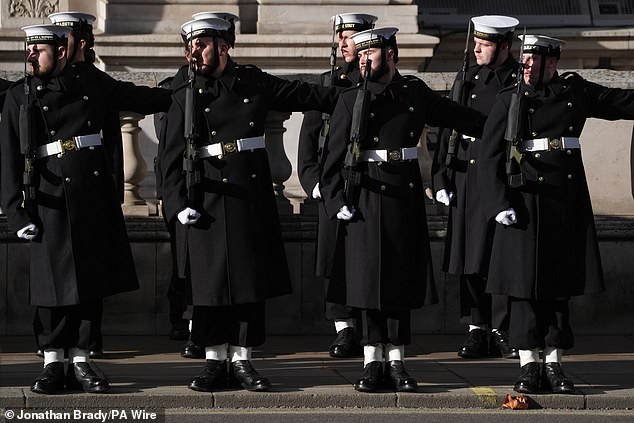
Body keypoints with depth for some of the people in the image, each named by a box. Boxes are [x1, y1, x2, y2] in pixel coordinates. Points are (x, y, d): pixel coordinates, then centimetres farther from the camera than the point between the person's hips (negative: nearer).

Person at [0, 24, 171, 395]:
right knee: (55, 283, -1)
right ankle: (53, 364, 10)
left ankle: (81, 362, 12)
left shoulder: (91, 82, 7)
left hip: (94, 197, 2)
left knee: (91, 280, 4)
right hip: (50, 199, -2)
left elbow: (138, 97, 22)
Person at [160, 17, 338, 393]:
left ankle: (243, 361, 10)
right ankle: (215, 361, 10)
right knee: (211, 280, 0)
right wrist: (179, 205, -8)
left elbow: (307, 95, 17)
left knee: (251, 279, 2)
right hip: (207, 202, -1)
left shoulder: (255, 83, 6)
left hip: (253, 197, 1)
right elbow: (172, 158, 2)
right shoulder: (186, 97, 4)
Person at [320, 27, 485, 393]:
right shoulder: (351, 100, 2)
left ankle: (397, 363, 10)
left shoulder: (416, 93, 7)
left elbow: (461, 117, 19)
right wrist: (336, 202, -5)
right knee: (369, 277, 0)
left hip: (406, 196, 2)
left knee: (402, 279, 4)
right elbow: (334, 158, 2)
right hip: (366, 198, -2)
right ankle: (373, 363, 7)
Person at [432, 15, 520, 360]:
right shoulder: (465, 79, 12)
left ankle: (502, 330, 6)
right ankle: (477, 330, 11)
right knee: (469, 257, 4)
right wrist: (440, 179, 6)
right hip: (466, 179, 4)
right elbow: (447, 131, 12)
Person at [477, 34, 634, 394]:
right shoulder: (511, 100, 2)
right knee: (526, 285, -2)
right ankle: (529, 365, 6)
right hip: (525, 201, -2)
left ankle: (554, 364, 14)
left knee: (561, 284, 6)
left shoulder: (575, 91, 7)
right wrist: (499, 204, -10)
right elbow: (491, 158, -1)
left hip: (568, 201, 2)